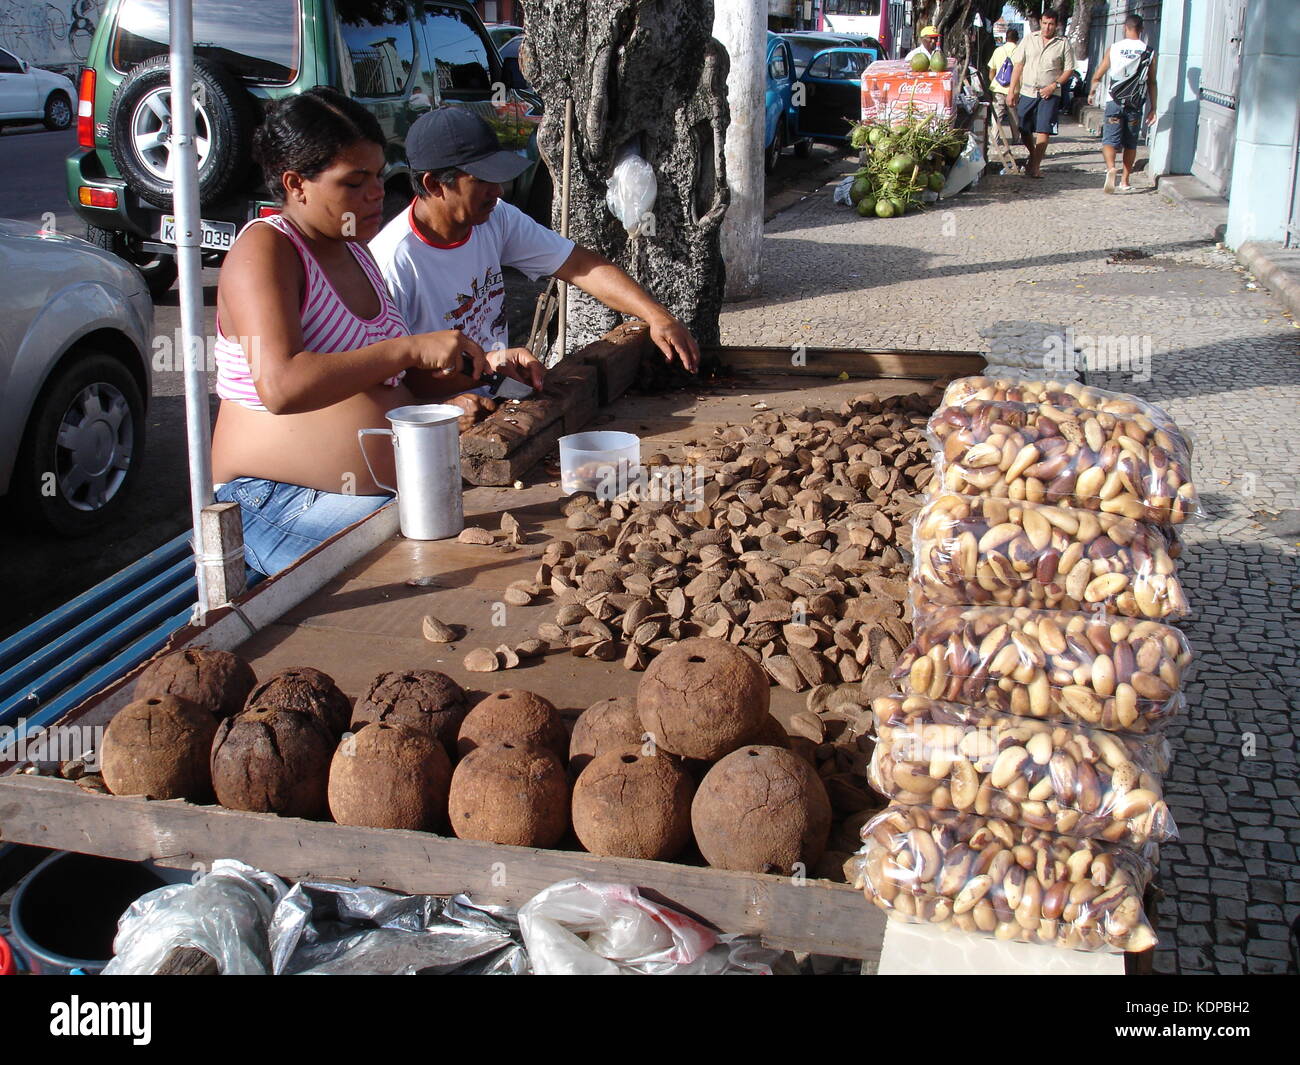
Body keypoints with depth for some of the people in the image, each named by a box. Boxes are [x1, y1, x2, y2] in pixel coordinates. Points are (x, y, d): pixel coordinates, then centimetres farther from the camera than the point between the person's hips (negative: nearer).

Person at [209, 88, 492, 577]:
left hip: (391, 489, 9)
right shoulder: (263, 248, -11)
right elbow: (280, 387, -28)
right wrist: (410, 349, -27)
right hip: (281, 502, -8)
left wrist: (477, 363, 7)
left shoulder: (353, 250, 16)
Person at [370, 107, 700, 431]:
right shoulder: (392, 262, -19)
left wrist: (658, 317, -9)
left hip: (499, 402, 7)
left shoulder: (496, 218, 2)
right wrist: (485, 364, -28)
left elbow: (580, 265, 2)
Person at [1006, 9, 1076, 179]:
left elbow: (1069, 70, 4)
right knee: (1024, 130, 8)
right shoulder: (1029, 40, 7)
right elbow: (1018, 65, 7)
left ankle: (1035, 166, -4)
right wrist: (1012, 91, 1)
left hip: (1049, 94, -2)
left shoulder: (1063, 44, 2)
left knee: (1043, 131, -11)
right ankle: (1033, 156, 35)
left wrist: (1054, 85, -11)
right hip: (1027, 92, 2)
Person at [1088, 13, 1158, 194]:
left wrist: (1092, 93, 25)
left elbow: (1098, 75, 7)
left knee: (1109, 140, -2)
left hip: (1114, 103, -1)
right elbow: (1151, 83, 2)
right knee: (1130, 144, 13)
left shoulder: (1114, 48, 0)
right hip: (1135, 105, 1)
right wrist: (1152, 108, 9)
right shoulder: (1149, 52, 0)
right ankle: (1125, 182, 16)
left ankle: (1110, 168, -30)